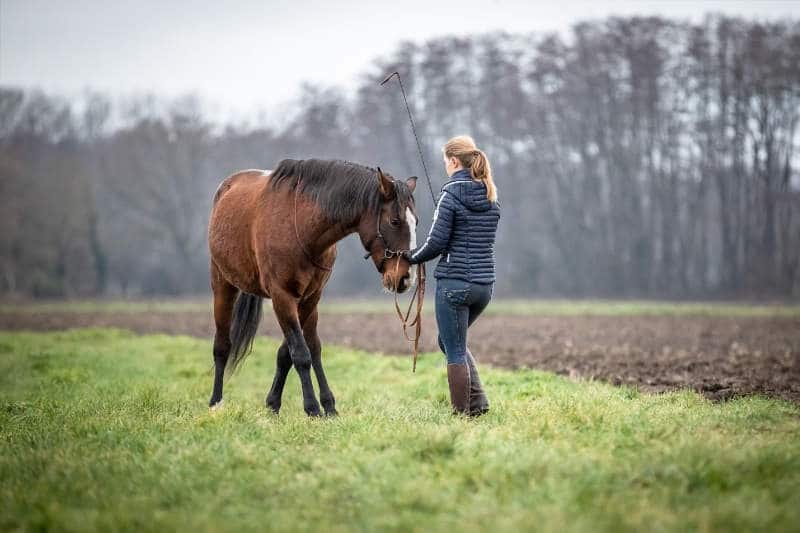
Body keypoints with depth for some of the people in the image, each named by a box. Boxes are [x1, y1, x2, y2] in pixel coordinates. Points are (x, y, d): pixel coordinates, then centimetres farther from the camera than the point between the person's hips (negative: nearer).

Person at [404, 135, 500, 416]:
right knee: (451, 340, 24)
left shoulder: (451, 194, -12)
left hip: (454, 282, -7)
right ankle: (477, 401, 14)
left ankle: (463, 412, 5)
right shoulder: (491, 197, 10)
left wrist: (411, 257, 4)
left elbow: (437, 242, -14)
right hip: (485, 283, 7)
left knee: (455, 351, 3)